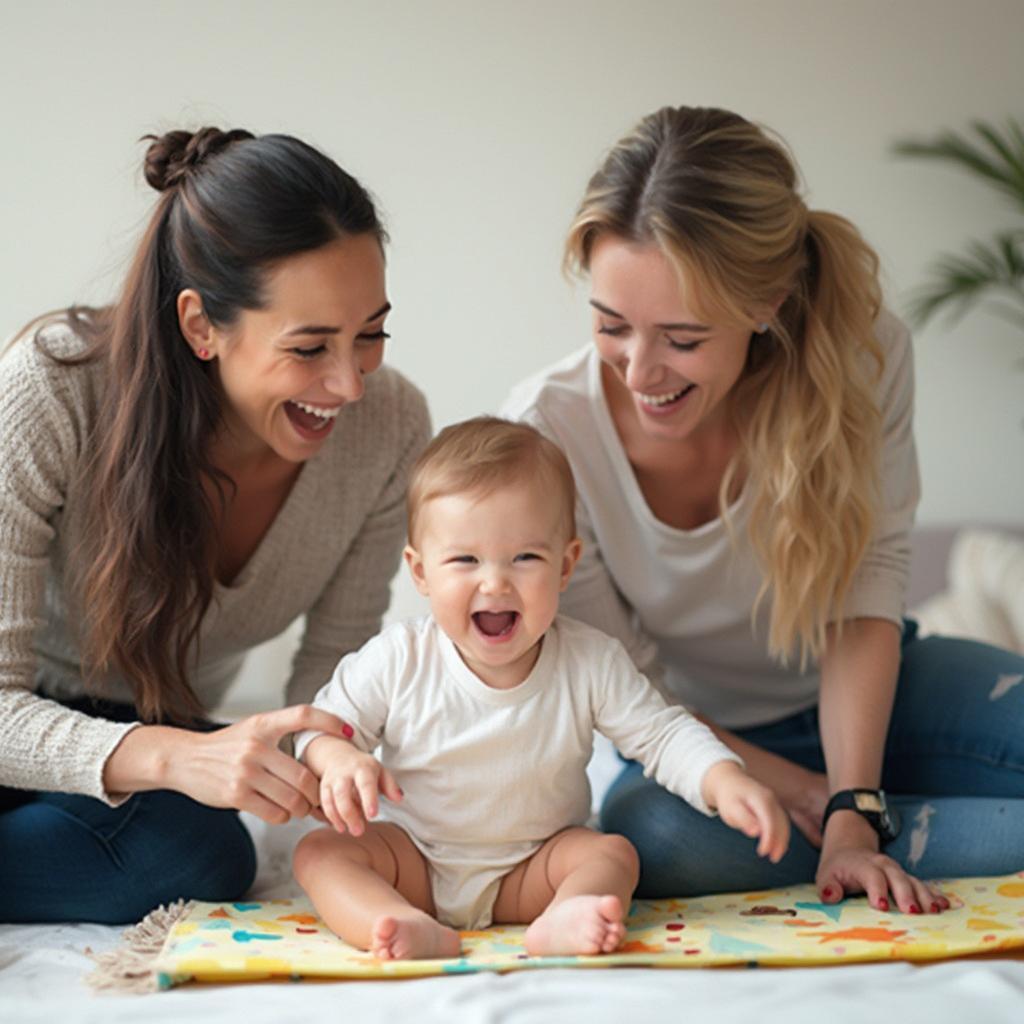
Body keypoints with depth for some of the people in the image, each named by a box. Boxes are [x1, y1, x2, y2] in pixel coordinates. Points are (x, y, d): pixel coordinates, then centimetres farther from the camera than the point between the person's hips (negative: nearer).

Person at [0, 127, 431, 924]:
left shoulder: (389, 429, -18)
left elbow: (331, 671, -7)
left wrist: (329, 750, -31)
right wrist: (175, 758, -44)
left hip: (165, 726, 4)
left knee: (199, 855, -32)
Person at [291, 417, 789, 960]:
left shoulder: (591, 662, -13)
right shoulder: (397, 660, -14)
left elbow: (663, 733, -9)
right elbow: (324, 724, -5)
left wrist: (726, 782, -28)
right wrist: (339, 760, -29)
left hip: (531, 871, 0)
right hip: (415, 864, 0)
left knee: (613, 854, -23)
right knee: (320, 850, -22)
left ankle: (560, 922, -51)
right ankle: (415, 930, -46)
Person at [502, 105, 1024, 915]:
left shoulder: (862, 352, -23)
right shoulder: (547, 431, -26)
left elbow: (867, 592, -16)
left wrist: (854, 814, -25)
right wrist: (802, 794, -17)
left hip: (871, 694, 0)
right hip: (706, 746, 1)